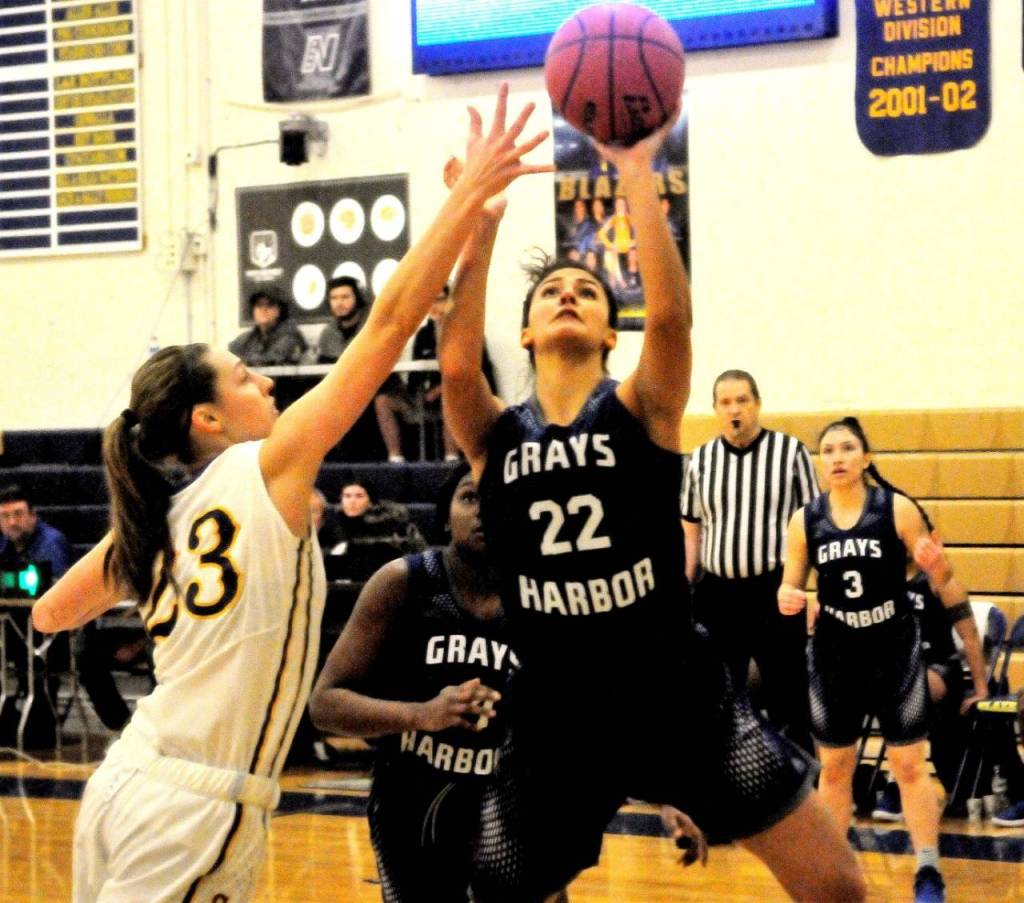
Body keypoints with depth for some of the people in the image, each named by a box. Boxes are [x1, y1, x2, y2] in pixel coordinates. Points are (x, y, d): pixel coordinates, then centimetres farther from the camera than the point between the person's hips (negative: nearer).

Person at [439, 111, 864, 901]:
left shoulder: (641, 412, 0)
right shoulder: (495, 436, 4)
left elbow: (671, 316, -20)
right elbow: (456, 363, -17)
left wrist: (638, 178, -24)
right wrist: (481, 221, -23)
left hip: (681, 699, -1)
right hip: (555, 721, 2)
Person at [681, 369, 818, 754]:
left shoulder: (791, 451, 0)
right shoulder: (701, 459, 8)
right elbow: (691, 533, 12)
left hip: (776, 591, -3)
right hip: (717, 594, 3)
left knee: (788, 700, 3)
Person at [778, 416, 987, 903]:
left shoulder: (897, 509, -9)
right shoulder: (804, 520, -2)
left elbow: (943, 580, -4)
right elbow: (790, 587, 8)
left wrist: (939, 569, -26)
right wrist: (786, 599, -15)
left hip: (895, 650, -3)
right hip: (834, 653, 3)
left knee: (909, 764, -2)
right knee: (834, 767, 10)